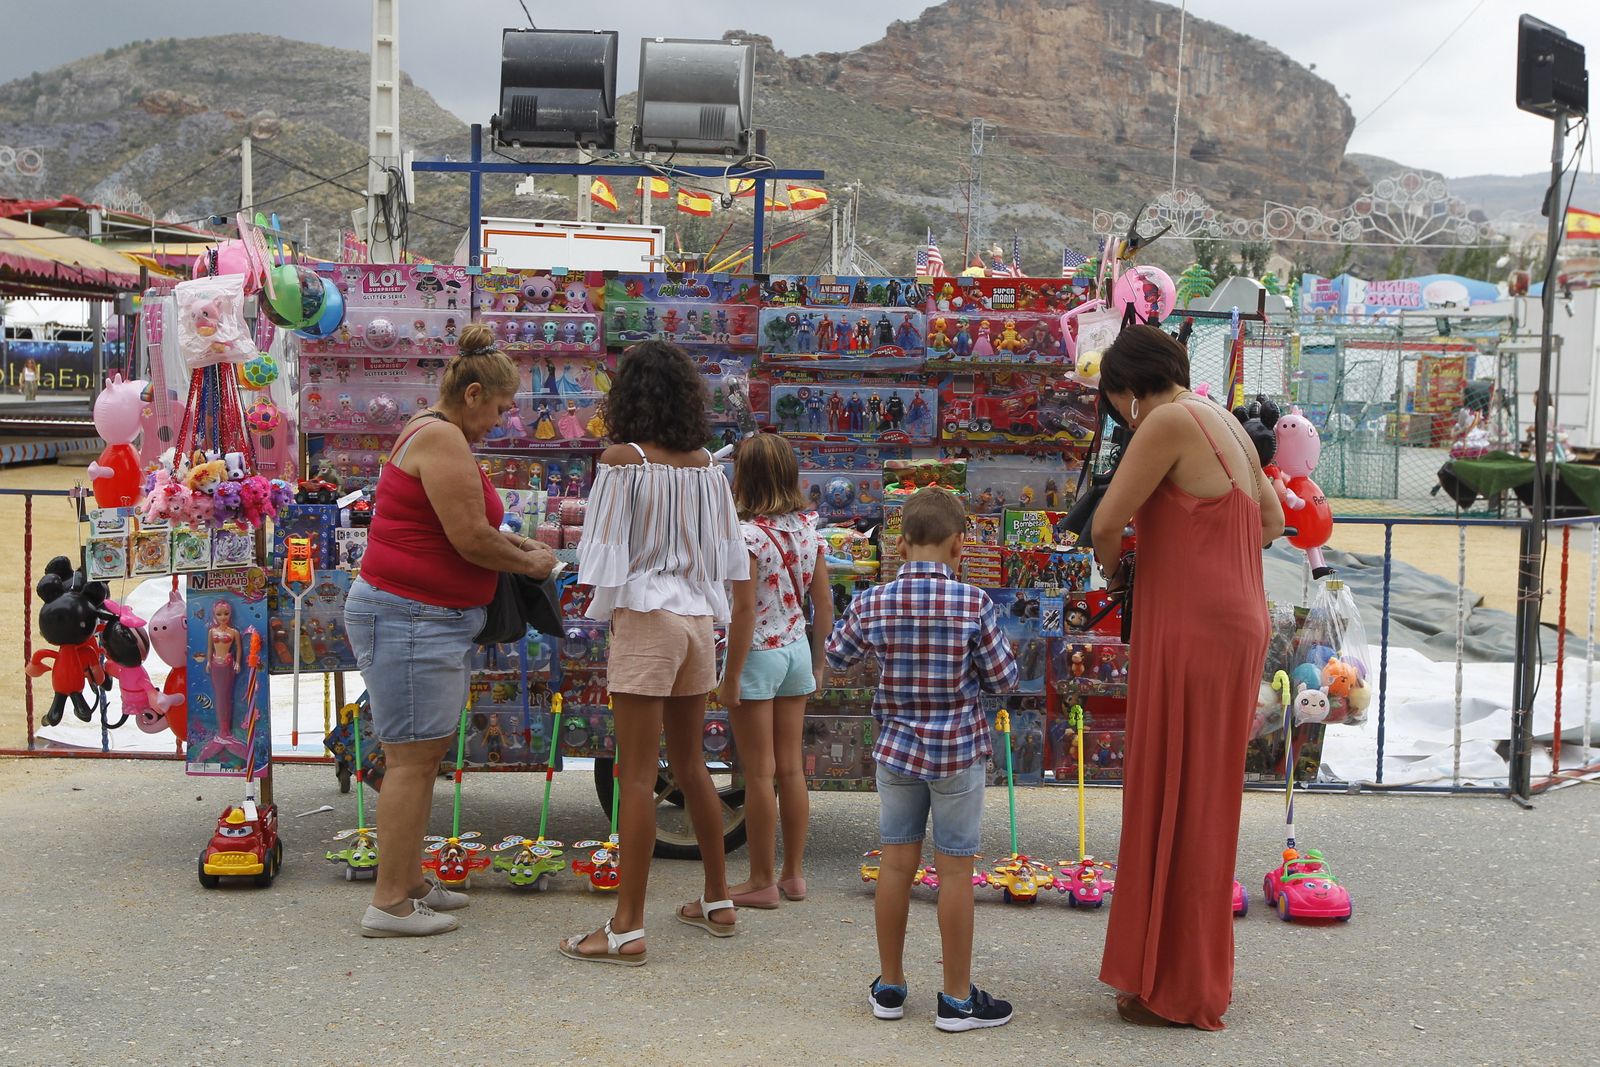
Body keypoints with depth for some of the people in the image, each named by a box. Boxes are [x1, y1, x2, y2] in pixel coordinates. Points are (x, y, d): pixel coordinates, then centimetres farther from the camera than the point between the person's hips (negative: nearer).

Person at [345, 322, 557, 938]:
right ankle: (389, 904, -2)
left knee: (424, 753, 15)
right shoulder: (443, 439, -17)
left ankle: (409, 881, 24)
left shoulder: (432, 433, 17)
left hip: (429, 621, 11)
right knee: (413, 758, -7)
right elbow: (471, 540, -19)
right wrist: (529, 563, -3)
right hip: (408, 619, -11)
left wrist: (511, 542, 17)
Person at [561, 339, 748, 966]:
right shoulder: (706, 464, 6)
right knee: (690, 766, 18)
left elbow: (604, 550, -10)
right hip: (698, 618, 6)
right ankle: (717, 902, 27)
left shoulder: (623, 460, -11)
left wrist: (604, 606, 8)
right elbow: (728, 555, 9)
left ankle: (627, 928, 0)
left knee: (637, 775, -4)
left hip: (645, 616, -6)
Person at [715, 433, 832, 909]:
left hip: (757, 655, -6)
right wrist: (818, 660, 16)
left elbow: (745, 611, -19)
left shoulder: (747, 534, -18)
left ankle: (762, 882, 10)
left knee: (759, 773, 2)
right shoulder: (808, 527, 1)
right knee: (791, 767, 13)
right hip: (797, 651, 6)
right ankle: (793, 874, 21)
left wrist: (731, 677, -13)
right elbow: (823, 603, 6)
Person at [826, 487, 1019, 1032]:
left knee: (896, 862, 12)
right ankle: (957, 998, 13)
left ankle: (889, 986, 22)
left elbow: (836, 658, 10)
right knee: (955, 869, 4)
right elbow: (1003, 679, -7)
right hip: (959, 751, -3)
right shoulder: (975, 604, -14)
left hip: (896, 747, 3)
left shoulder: (871, 603, -6)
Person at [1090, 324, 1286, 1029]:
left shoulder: (1171, 421, -13)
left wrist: (1111, 568, 7)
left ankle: (1177, 990, 7)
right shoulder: (1228, 426, 14)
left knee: (1176, 799, -1)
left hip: (1193, 631, -9)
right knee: (1201, 799, 17)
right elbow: (1272, 522, 25)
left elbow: (1106, 522, -13)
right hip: (1233, 622, 9)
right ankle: (1198, 972, 28)